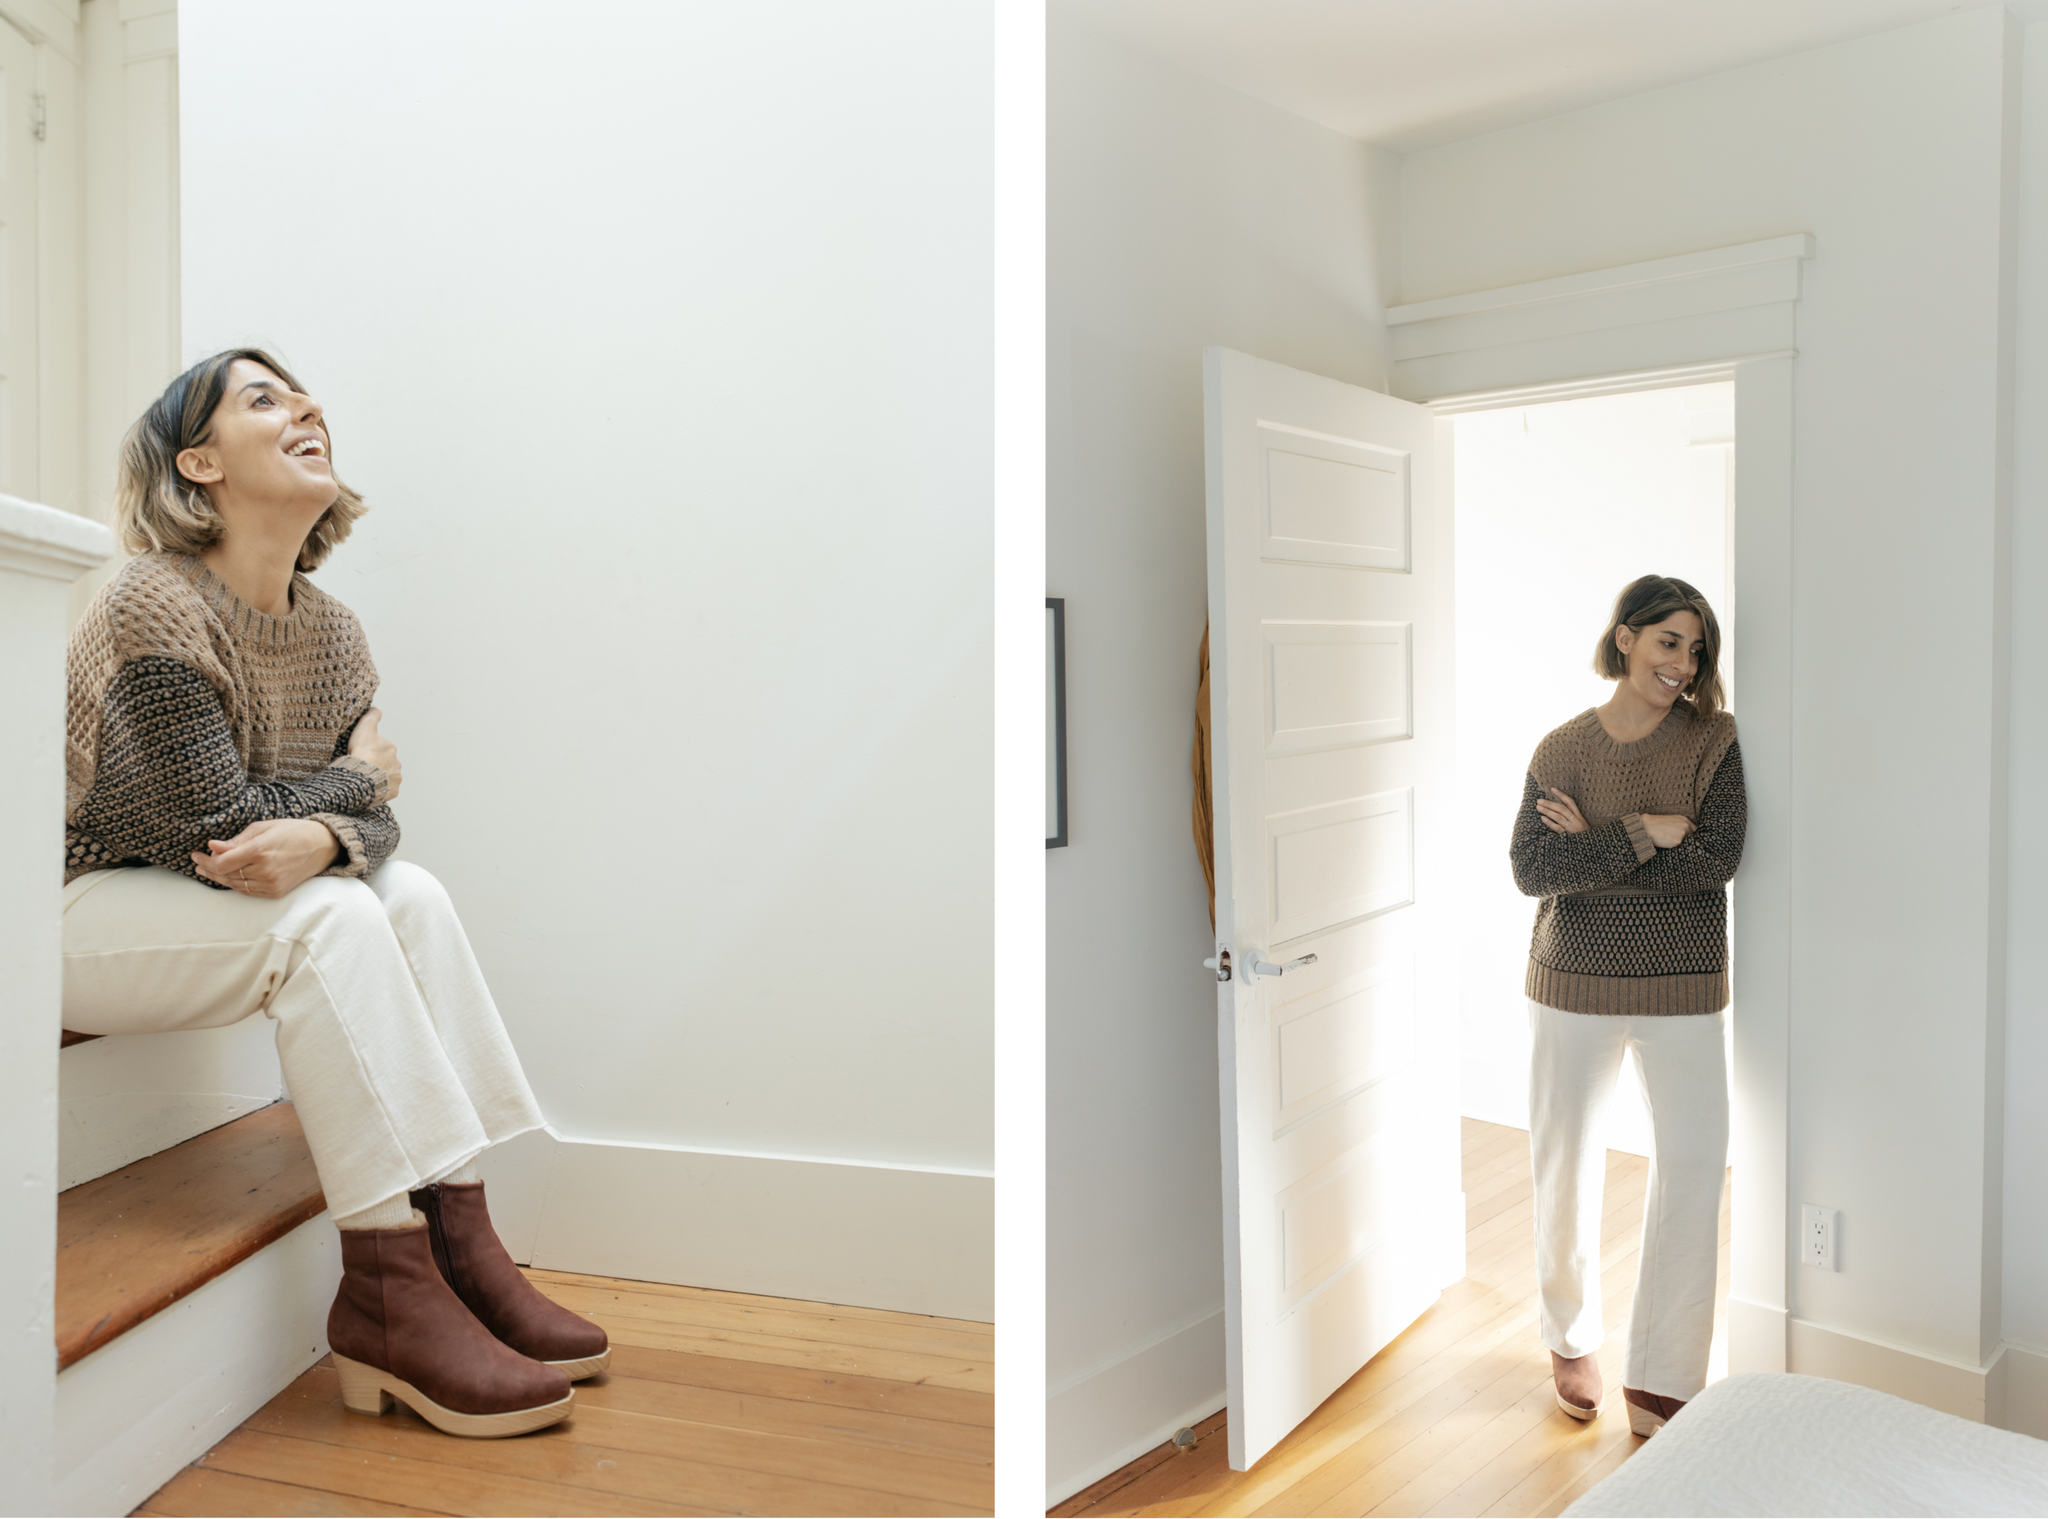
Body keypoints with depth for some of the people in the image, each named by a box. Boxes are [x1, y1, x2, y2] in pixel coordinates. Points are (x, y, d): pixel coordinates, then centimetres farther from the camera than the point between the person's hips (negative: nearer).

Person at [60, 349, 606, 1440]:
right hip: (71, 911, -7)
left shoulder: (329, 630, 3)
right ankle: (388, 1297, -25)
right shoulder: (154, 609, -20)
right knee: (330, 920, -28)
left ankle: (459, 1246, -14)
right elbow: (222, 824, -24)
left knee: (411, 896, -13)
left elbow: (371, 815, -3)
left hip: (192, 906, 7)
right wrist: (355, 776, -10)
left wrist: (320, 838, -26)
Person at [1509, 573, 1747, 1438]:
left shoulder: (1713, 741, -3)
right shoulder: (1561, 749, -2)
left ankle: (1659, 1381, 16)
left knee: (1692, 1170, -1)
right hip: (1574, 984, 1)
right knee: (1565, 1168, 11)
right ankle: (1572, 1342, 34)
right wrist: (1640, 835, -21)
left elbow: (1717, 860, -16)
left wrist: (1593, 848, -16)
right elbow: (1531, 868, -13)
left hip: (1681, 990, 0)